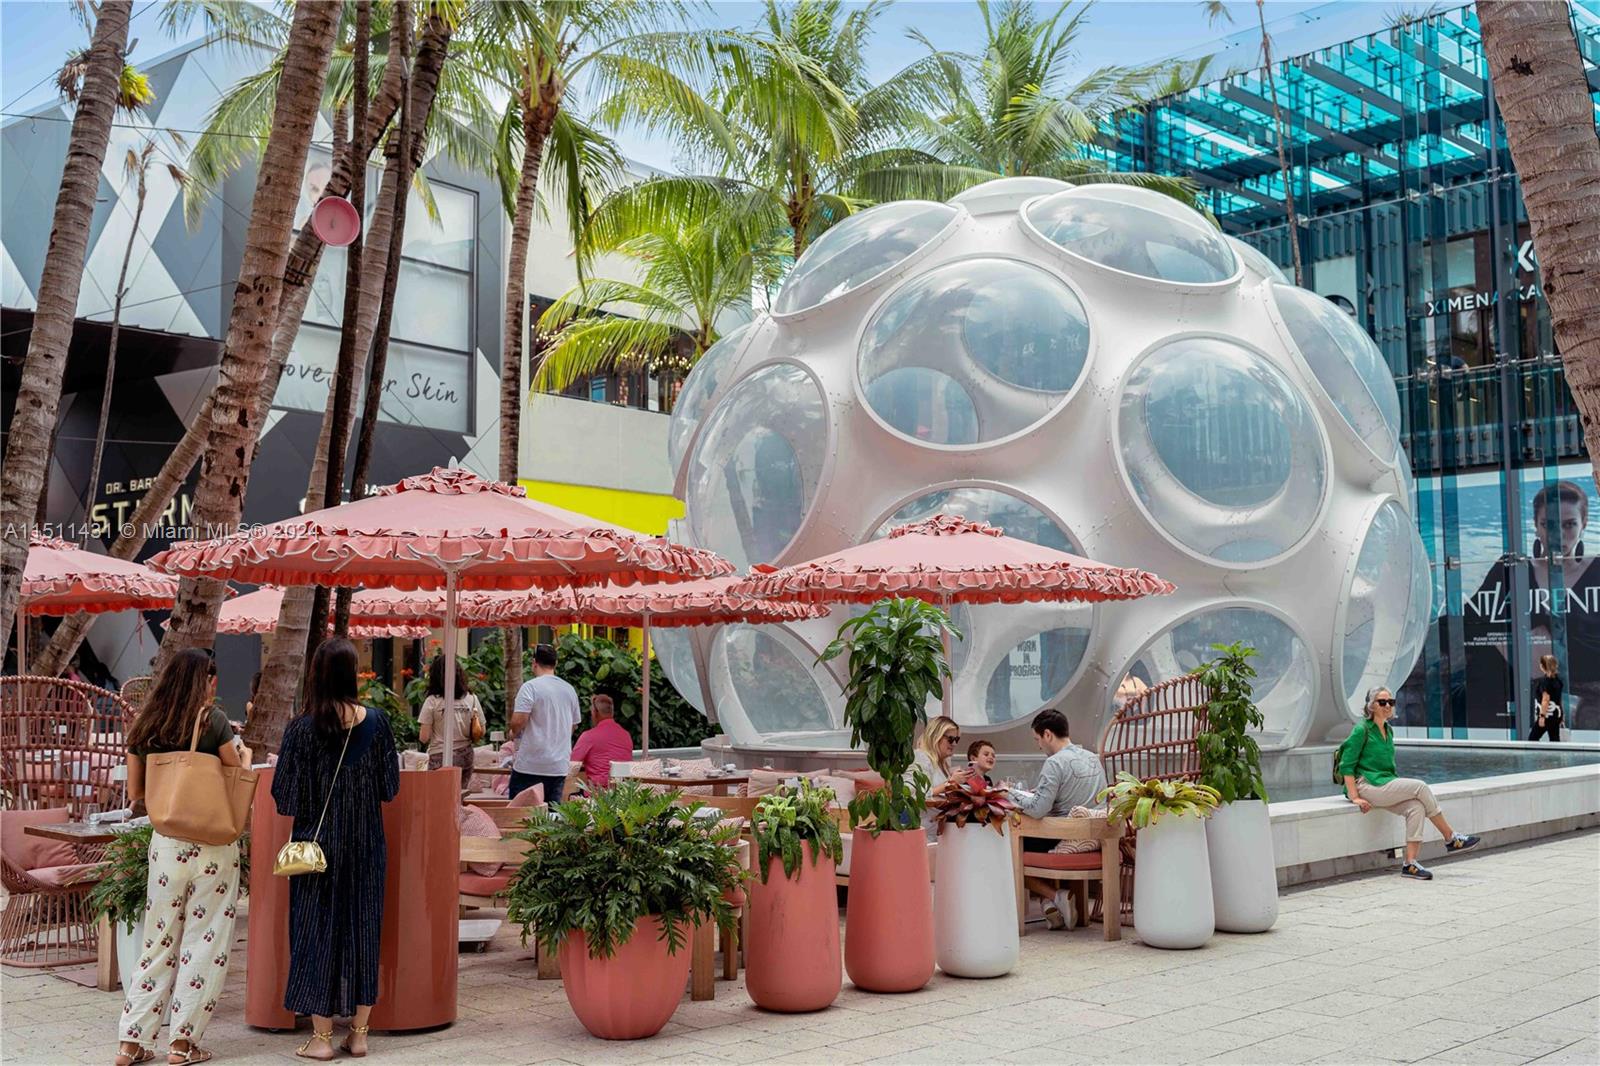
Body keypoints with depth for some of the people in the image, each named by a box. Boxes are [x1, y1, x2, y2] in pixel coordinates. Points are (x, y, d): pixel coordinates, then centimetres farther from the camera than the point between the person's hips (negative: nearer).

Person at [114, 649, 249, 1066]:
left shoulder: (144, 727, 7)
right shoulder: (212, 720, -7)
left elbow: (136, 795, 10)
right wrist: (245, 756, 18)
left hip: (165, 841, 5)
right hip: (212, 844, -4)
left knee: (159, 941, 13)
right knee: (206, 940, 4)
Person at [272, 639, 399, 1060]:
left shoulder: (303, 728, -13)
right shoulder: (375, 722, -5)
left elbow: (287, 796, -9)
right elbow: (390, 785, 2)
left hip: (318, 840, -2)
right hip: (366, 844, 3)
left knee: (317, 929, 7)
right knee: (362, 927, 11)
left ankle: (322, 1036, 11)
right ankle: (358, 1032, 17)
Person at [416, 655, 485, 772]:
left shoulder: (432, 702, -7)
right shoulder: (472, 699, 1)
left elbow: (424, 737, -7)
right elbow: (481, 733, 6)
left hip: (440, 758, -3)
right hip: (465, 758, 3)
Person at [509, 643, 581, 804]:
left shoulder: (530, 687, -9)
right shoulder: (570, 690, 11)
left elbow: (518, 722, -17)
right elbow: (574, 724, 20)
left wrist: (514, 732, 4)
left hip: (531, 766, -5)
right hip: (560, 766, 6)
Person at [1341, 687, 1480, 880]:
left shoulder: (1388, 730, 17)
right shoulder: (1362, 730, -7)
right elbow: (1346, 765, -11)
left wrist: (1398, 787, 15)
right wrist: (1355, 797, -17)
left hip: (1385, 783, 8)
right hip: (1368, 785, -7)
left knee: (1416, 807, -20)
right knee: (1420, 787, -19)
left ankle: (1410, 864, -22)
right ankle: (1451, 839, -7)